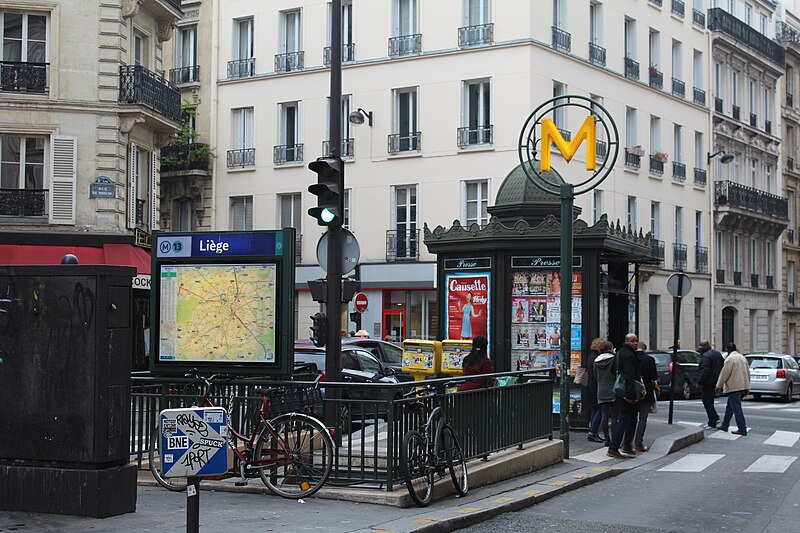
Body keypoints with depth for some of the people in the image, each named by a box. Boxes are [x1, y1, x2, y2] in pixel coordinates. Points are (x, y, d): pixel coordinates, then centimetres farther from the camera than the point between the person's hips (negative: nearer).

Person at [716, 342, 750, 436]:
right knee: (730, 407, 18)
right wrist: (746, 387, 21)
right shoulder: (742, 358, 14)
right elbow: (748, 373, 17)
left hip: (733, 387, -9)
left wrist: (719, 386, -7)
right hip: (742, 387, 9)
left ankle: (742, 429, -8)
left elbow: (724, 374, -14)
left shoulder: (730, 359, -13)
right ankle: (724, 425, 25)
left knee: (736, 408, -7)